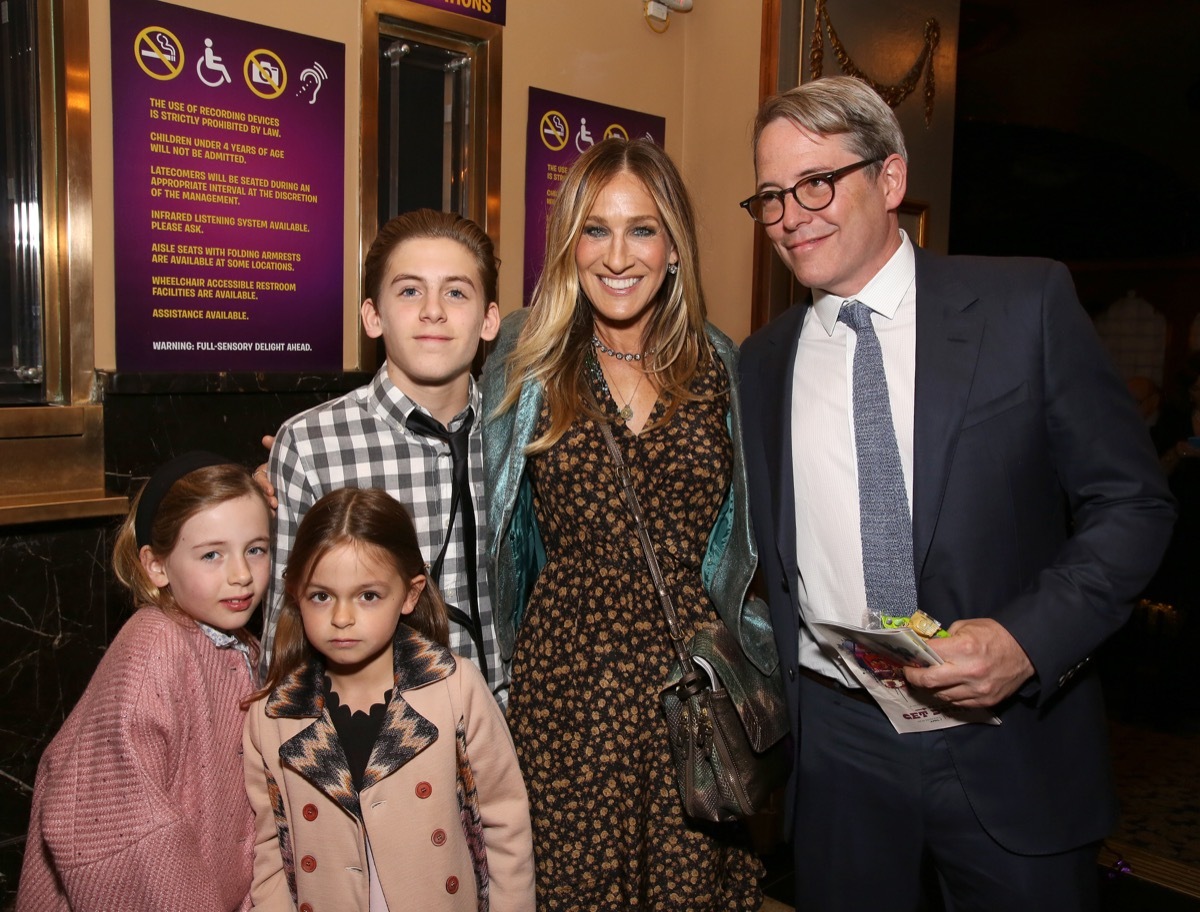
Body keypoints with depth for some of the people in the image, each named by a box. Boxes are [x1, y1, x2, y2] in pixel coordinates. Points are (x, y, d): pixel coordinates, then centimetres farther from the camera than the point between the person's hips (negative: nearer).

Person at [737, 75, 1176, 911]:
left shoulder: (1026, 303, -5)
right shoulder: (763, 360, 5)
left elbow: (1133, 501, -4)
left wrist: (1027, 638, -18)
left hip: (1011, 743, -2)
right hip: (836, 744, 3)